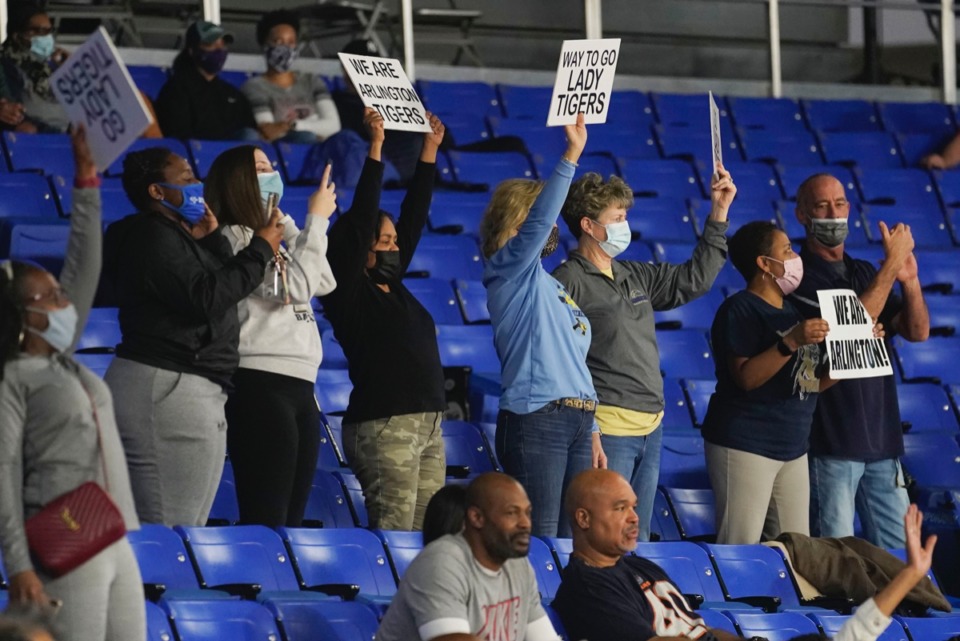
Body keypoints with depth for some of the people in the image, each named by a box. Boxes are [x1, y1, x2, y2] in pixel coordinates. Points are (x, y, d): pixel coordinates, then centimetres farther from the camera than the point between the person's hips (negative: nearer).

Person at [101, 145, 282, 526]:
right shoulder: (153, 236, -10)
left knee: (186, 534, 8)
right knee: (171, 537, -14)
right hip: (166, 390, -11)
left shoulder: (173, 237, 24)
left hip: (179, 390, 11)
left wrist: (211, 239, 11)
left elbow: (225, 292, 21)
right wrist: (261, 251, -10)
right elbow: (205, 298, -19)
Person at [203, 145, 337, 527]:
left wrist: (284, 223, 16)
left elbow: (324, 283, 18)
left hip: (298, 385, 10)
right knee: (266, 521, -15)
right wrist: (316, 220, -6)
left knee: (290, 520, 6)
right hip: (261, 384, -10)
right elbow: (297, 287, -14)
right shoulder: (235, 238, -5)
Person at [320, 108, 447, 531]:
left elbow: (414, 216, 22)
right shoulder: (349, 290, -3)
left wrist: (430, 149, 22)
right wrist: (375, 147, -10)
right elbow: (361, 218, -9)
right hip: (384, 426, -8)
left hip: (428, 427, 8)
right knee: (393, 538, -12)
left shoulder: (391, 287, 18)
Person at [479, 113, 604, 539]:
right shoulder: (512, 270, 0)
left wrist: (592, 432, 21)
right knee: (539, 540, -11)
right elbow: (539, 221, -19)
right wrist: (571, 155, -24)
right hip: (535, 420, -9)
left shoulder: (550, 285, 23)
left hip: (577, 422, 9)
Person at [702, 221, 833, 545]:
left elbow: (811, 383, 18)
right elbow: (746, 377, -20)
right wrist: (791, 343, -27)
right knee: (739, 551, -10)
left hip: (792, 446, 9)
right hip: (745, 445, -9)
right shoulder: (741, 309, -9)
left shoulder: (790, 311, 17)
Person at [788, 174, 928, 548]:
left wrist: (909, 279, -8)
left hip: (881, 437, 7)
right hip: (831, 442, -7)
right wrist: (892, 265, -16)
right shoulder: (800, 276, -7)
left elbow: (917, 332, 10)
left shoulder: (866, 273, 17)